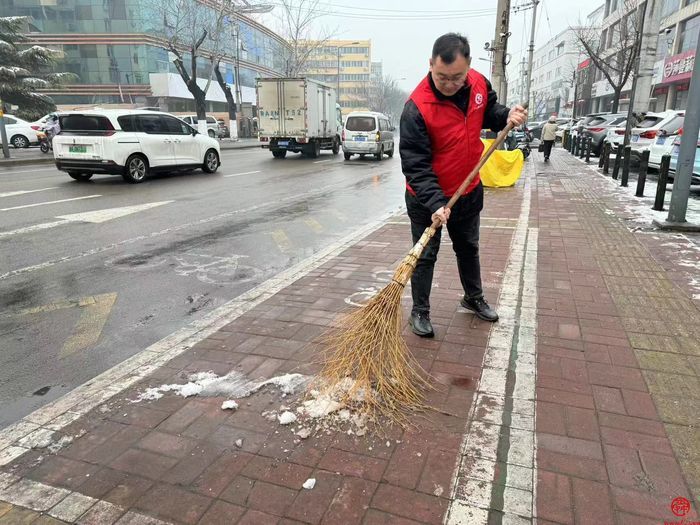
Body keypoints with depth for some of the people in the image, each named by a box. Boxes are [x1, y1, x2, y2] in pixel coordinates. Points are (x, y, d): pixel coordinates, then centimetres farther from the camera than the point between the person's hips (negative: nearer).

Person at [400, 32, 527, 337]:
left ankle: (474, 298, 43)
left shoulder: (479, 84, -9)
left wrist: (506, 116, -9)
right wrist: (435, 203, -36)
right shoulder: (417, 107, -27)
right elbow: (415, 163, -27)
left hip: (469, 191, 6)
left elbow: (489, 112, 13)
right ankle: (420, 311, 24)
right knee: (425, 256, 6)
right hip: (427, 197, -5)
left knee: (469, 248, 22)